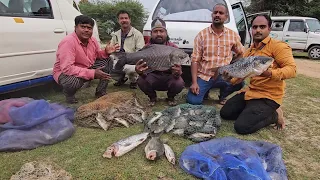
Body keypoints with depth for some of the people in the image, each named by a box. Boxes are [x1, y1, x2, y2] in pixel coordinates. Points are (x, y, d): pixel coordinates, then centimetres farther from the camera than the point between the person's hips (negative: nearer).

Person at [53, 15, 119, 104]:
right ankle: (69, 94, -2)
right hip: (65, 73, -7)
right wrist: (92, 73, -38)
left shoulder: (93, 40, -4)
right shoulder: (68, 42, -28)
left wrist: (106, 52, -10)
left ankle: (101, 93, 5)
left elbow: (97, 55, 15)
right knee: (73, 81, -41)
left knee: (107, 62, -4)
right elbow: (67, 68, -35)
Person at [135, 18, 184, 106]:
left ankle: (171, 97, 8)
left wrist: (177, 73, -43)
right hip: (153, 78, 0)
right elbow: (144, 72, -18)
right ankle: (152, 97, 6)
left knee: (179, 84, -30)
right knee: (141, 81, -29)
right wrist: (140, 72, -44)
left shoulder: (173, 48, -13)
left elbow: (179, 70, -17)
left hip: (169, 78, 0)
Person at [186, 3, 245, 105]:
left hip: (223, 76, 2)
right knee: (193, 101, -18)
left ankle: (223, 95, 7)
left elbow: (241, 53, 16)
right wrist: (194, 82, -15)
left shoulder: (233, 35, 3)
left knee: (239, 83, -27)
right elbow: (195, 60, -6)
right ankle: (205, 91, 19)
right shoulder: (202, 35, -3)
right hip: (203, 76, -1)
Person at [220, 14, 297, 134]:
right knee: (225, 113, 10)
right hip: (250, 92, 8)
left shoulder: (278, 46, -11)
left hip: (268, 97, -8)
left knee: (242, 127, -19)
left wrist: (270, 73, -37)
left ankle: (273, 115, 5)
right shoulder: (249, 51, 12)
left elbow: (292, 69, -21)